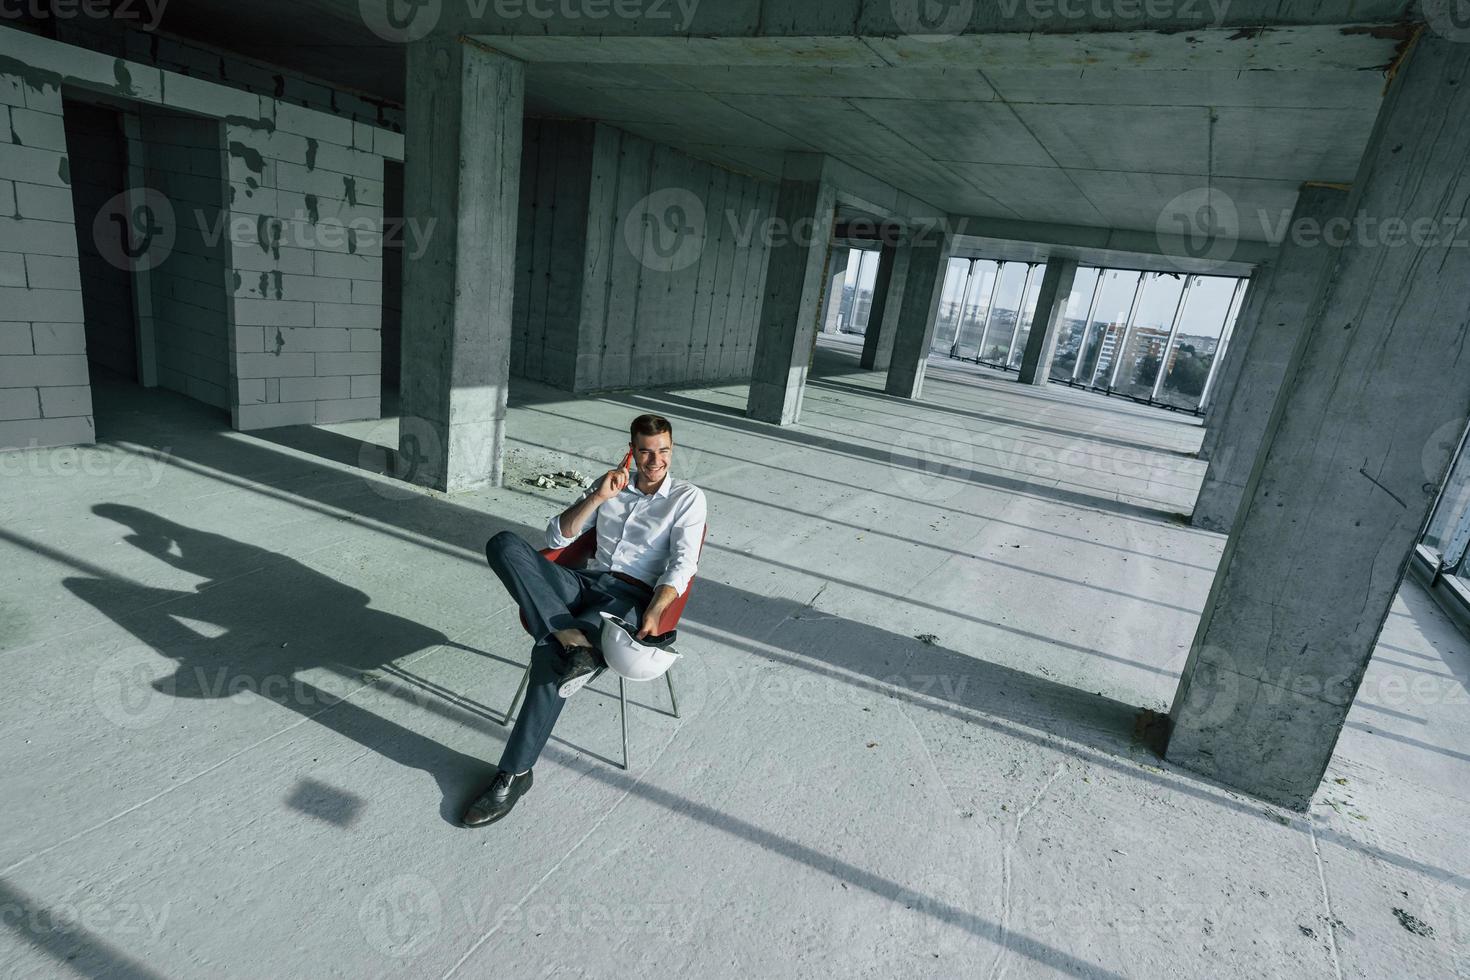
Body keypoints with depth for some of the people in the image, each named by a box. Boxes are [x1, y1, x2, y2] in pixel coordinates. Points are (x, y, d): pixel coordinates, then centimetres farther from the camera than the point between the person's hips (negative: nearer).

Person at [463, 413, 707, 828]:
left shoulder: (688, 497, 7)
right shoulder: (610, 484, 19)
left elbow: (683, 563, -6)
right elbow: (557, 536, 13)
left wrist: (654, 611, -23)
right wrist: (598, 497, -1)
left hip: (631, 596, -4)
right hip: (586, 581, 5)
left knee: (549, 654, -31)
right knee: (503, 544, -23)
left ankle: (515, 773, -15)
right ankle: (570, 639, -36)